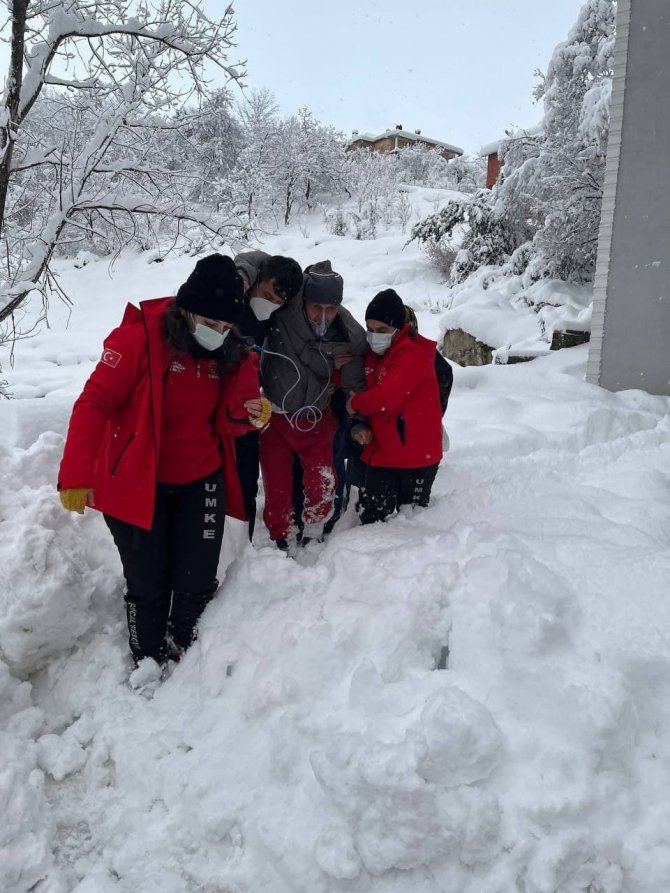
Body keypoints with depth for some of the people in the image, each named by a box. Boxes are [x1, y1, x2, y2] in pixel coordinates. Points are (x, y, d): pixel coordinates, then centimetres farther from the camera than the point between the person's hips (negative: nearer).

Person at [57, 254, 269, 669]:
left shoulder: (228, 351, 0)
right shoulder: (141, 336, -16)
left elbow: (223, 423, 2)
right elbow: (94, 403, -19)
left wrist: (248, 413, -21)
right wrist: (77, 475, -25)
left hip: (201, 482, 4)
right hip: (138, 484, -4)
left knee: (197, 584, 9)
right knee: (148, 588, 7)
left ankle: (185, 659, 36)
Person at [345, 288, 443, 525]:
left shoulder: (413, 354, -16)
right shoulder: (373, 355, 10)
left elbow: (387, 396, -27)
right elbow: (369, 395, 17)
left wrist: (356, 404, -9)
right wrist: (359, 426, -2)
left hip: (416, 456, -7)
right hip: (378, 454, 7)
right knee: (371, 520, 7)